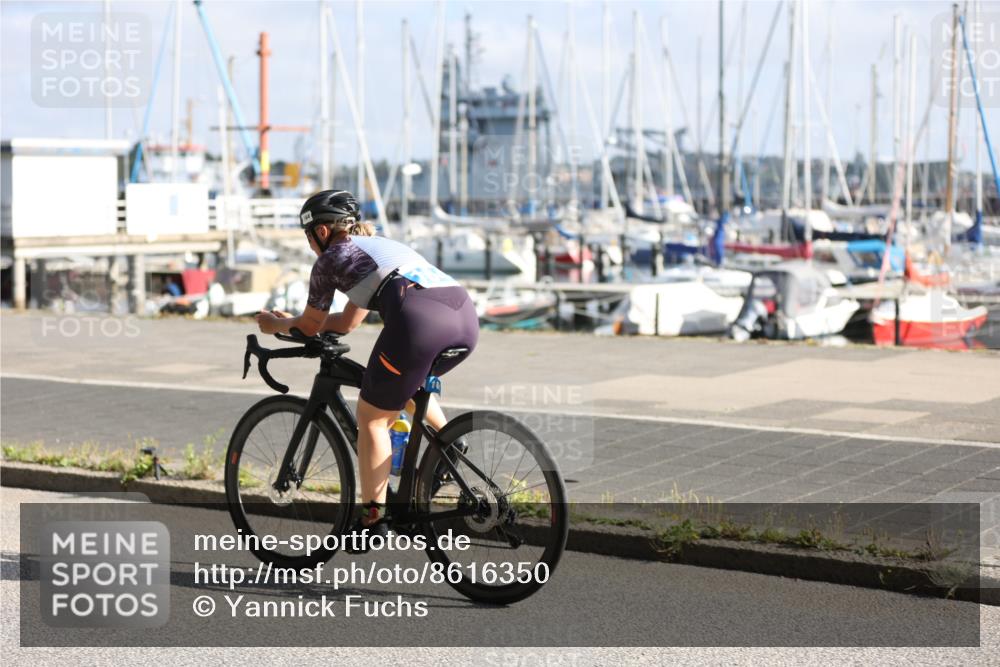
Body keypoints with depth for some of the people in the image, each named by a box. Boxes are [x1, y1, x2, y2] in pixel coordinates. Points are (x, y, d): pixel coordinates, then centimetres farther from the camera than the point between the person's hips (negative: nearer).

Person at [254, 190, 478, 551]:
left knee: (371, 416, 10)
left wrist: (276, 325, 46)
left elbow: (311, 327, 27)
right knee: (405, 383, 37)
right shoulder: (381, 245, 38)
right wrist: (292, 320, 54)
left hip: (419, 319, -8)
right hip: (466, 317, 8)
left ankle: (373, 518, 12)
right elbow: (349, 322, 46)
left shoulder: (330, 259, 16)